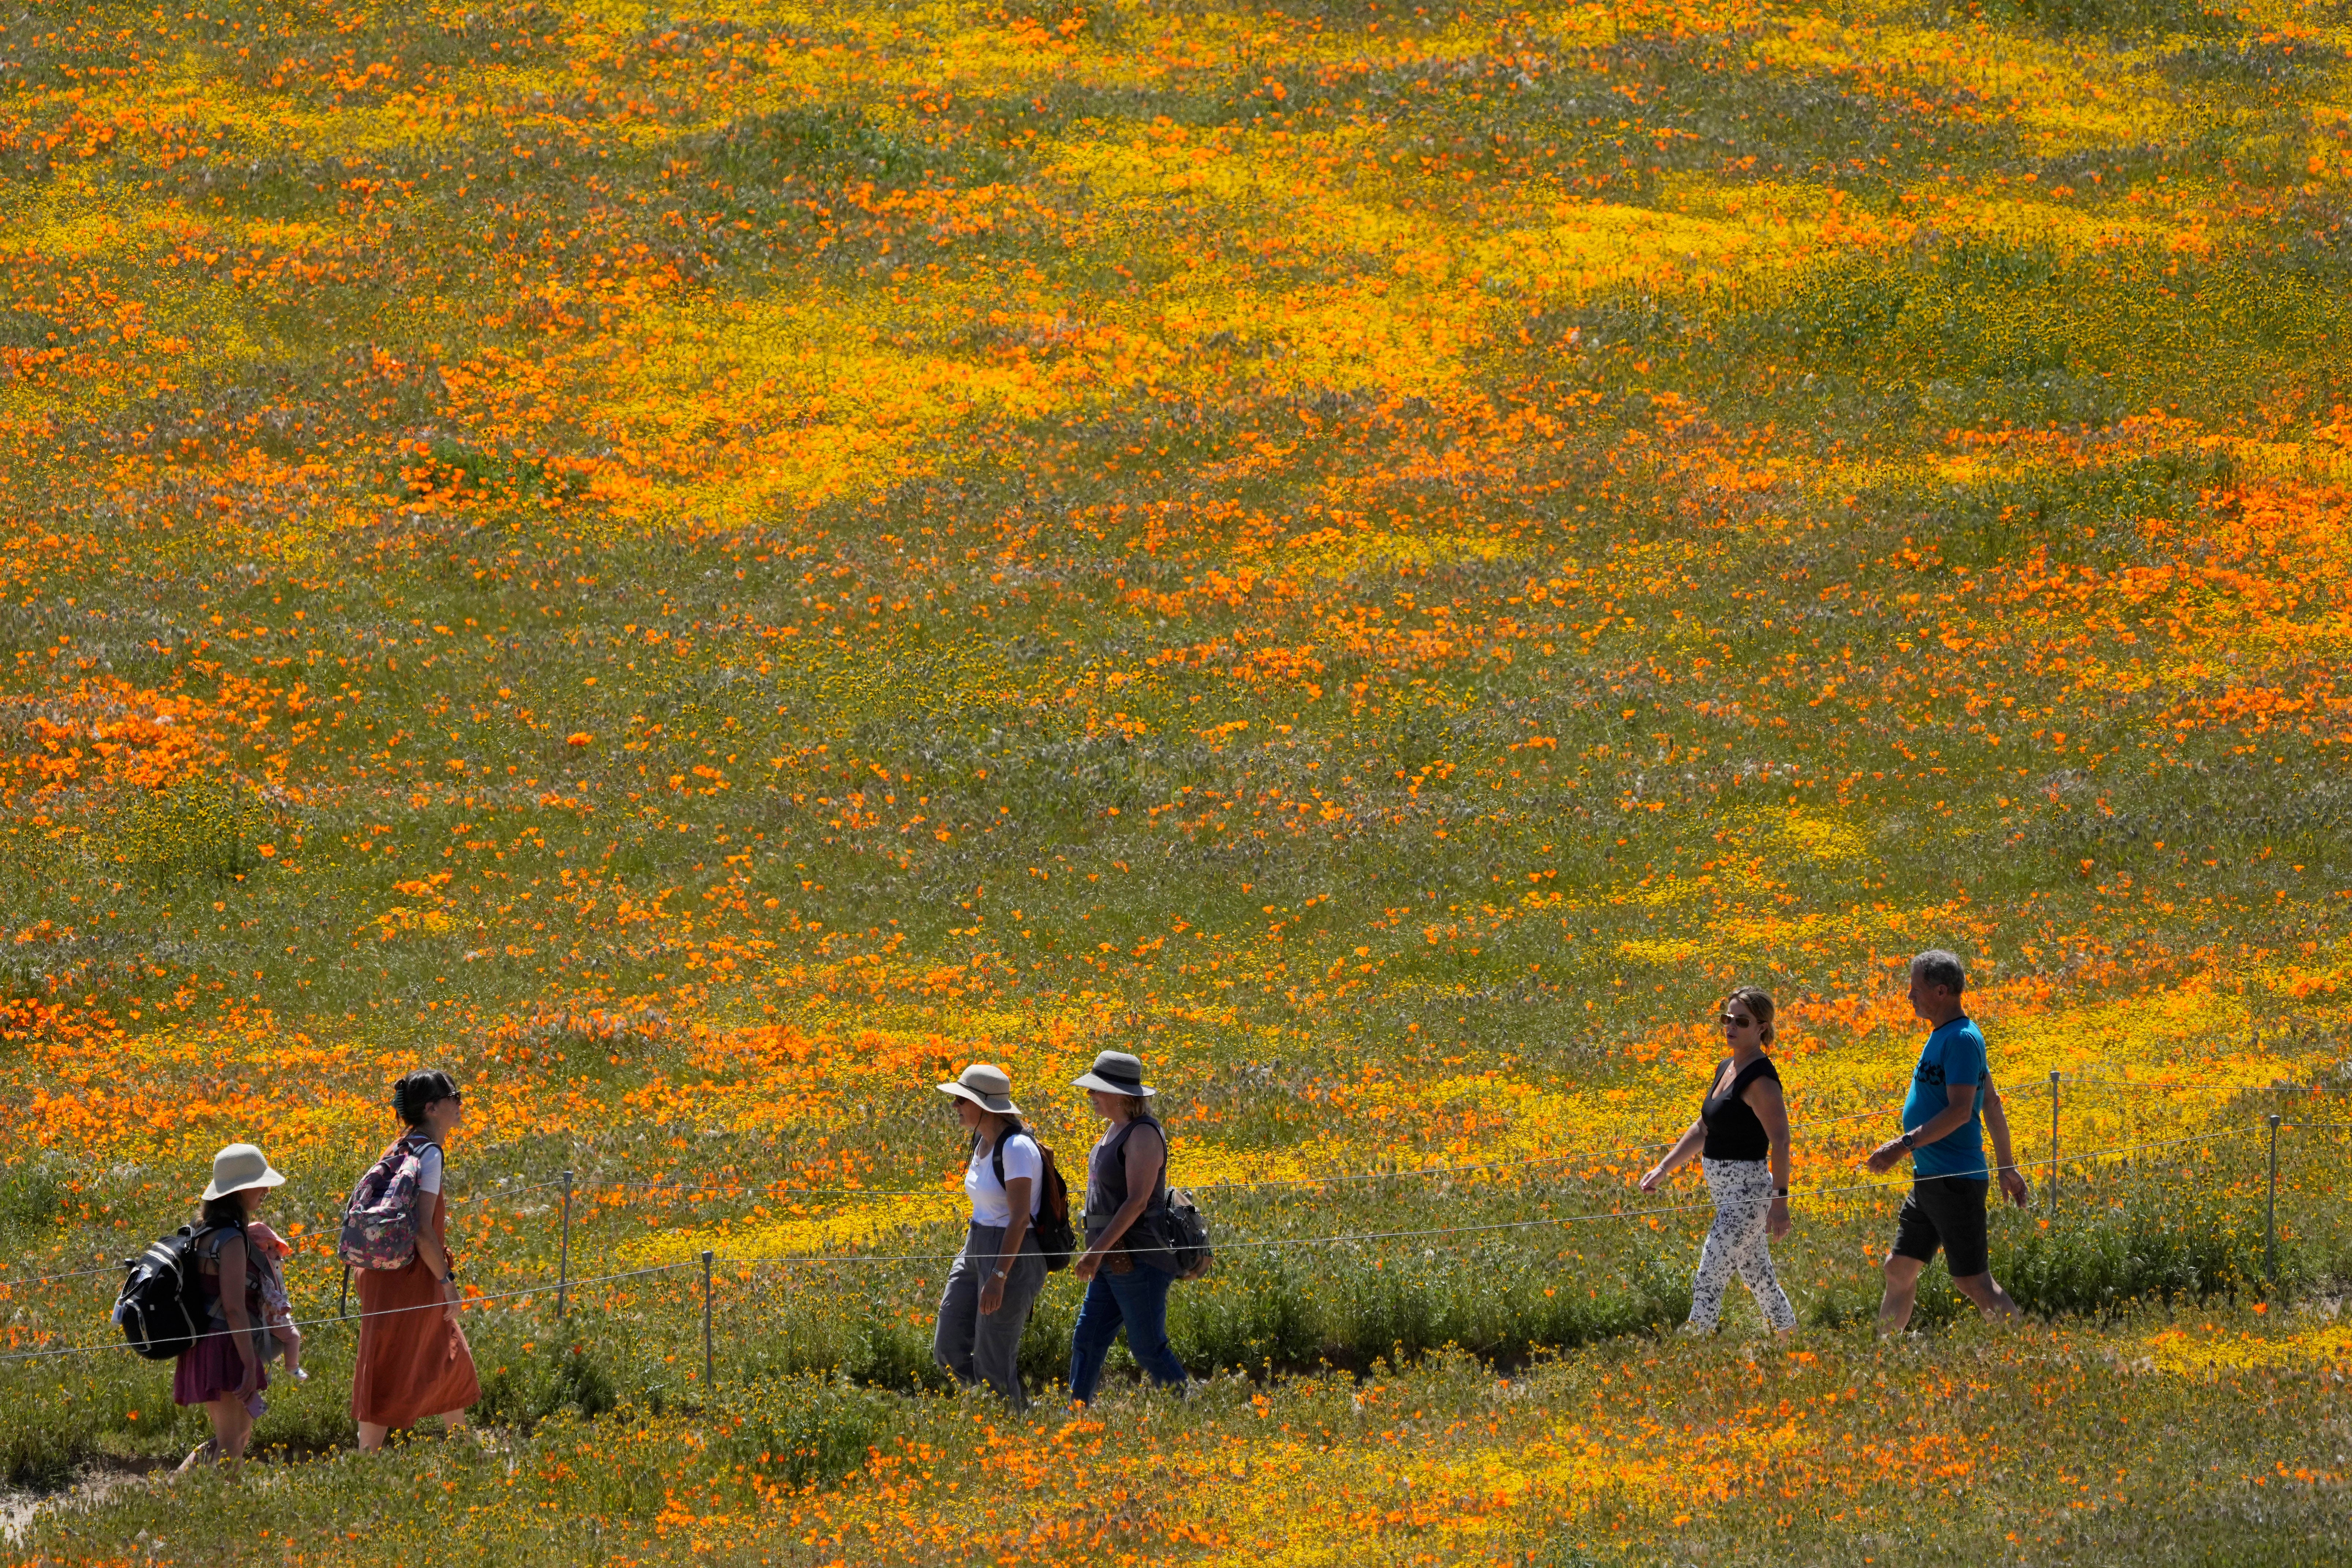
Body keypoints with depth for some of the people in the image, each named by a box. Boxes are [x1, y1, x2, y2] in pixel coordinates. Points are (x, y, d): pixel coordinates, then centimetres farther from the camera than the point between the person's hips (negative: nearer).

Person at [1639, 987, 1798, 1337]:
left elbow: (1780, 1141, -22)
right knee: (1760, 1282, 17)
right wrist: (1663, 1169, 19)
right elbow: (1703, 1130, 22)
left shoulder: (1760, 1079, -16)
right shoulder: (1726, 1069, 13)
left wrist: (1780, 1201, -26)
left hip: (1747, 1192, -10)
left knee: (1708, 1281, -14)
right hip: (1728, 1194, 10)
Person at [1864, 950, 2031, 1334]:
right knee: (1899, 1269, 12)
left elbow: (1960, 1111, -25)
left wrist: (1904, 1145, -29)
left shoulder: (1961, 1040, -16)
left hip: (1956, 1182, -10)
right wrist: (2007, 1167, 25)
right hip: (1930, 1179, 10)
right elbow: (1993, 1107, 20)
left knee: (1972, 1280, -8)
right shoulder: (1943, 1036, 14)